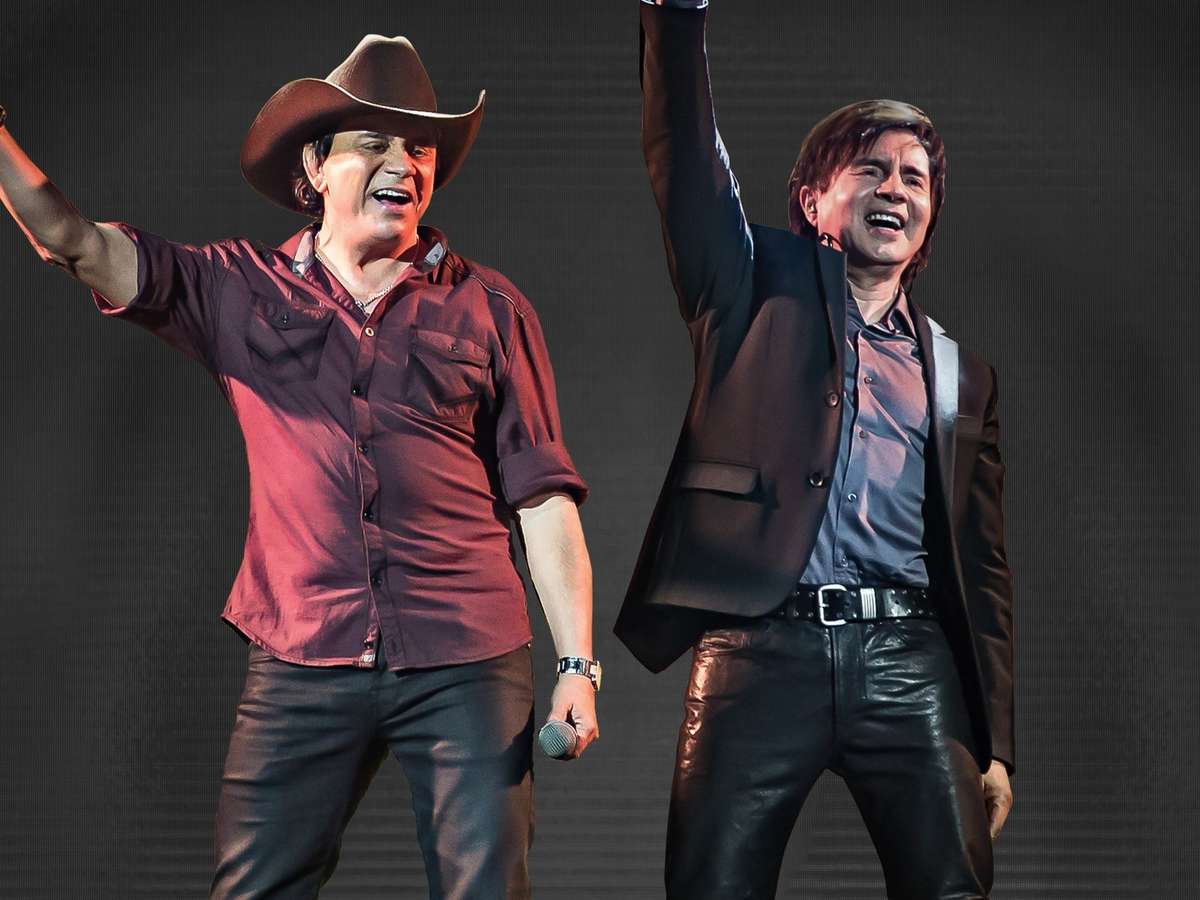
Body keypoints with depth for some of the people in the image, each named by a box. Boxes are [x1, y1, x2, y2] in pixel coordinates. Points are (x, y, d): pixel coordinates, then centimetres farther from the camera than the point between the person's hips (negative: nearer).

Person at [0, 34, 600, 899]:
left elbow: (542, 495, 5)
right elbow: (74, 242, -1)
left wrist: (577, 665, -1)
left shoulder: (488, 306, 6)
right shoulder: (245, 290, 7)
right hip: (302, 664, 1)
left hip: (467, 664, -1)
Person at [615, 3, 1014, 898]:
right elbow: (684, 155, -1)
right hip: (760, 647, -2)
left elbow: (984, 569, 18)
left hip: (908, 657, 2)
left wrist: (995, 746, 11)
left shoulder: (961, 373, 20)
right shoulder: (763, 289, 15)